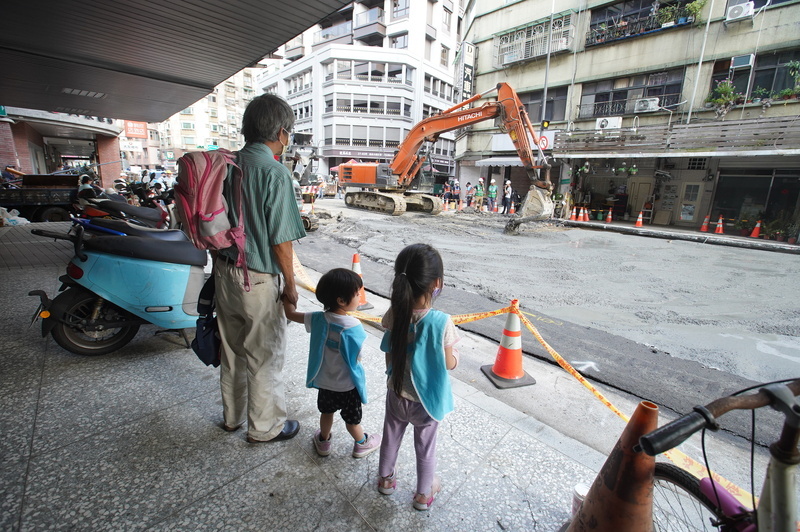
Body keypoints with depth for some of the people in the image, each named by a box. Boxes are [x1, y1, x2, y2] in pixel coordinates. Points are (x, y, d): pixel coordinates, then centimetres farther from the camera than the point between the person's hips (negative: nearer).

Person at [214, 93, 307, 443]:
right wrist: (290, 284, -7)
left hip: (225, 271, 7)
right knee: (265, 356, 10)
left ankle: (232, 416, 42)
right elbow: (280, 239, -18)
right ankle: (265, 427, 29)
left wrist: (224, 261, 20)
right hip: (259, 279, -7)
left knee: (231, 349, 21)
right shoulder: (275, 172, -17)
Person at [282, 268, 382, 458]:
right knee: (352, 419, 21)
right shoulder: (355, 327, -29)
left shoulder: (318, 319, -18)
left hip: (324, 381, 4)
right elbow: (357, 358, -18)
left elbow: (291, 313, -3)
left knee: (327, 412, 29)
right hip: (348, 385, -3)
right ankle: (362, 444, 45)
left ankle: (323, 442, 51)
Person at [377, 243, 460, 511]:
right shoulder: (441, 322, -31)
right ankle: (424, 494, 46)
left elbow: (389, 356, -7)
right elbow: (449, 364, -18)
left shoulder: (394, 314, -20)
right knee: (425, 447, 23)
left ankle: (385, 479, 52)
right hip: (427, 399, -2)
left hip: (397, 393, 3)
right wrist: (455, 353, 3)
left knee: (391, 437, 27)